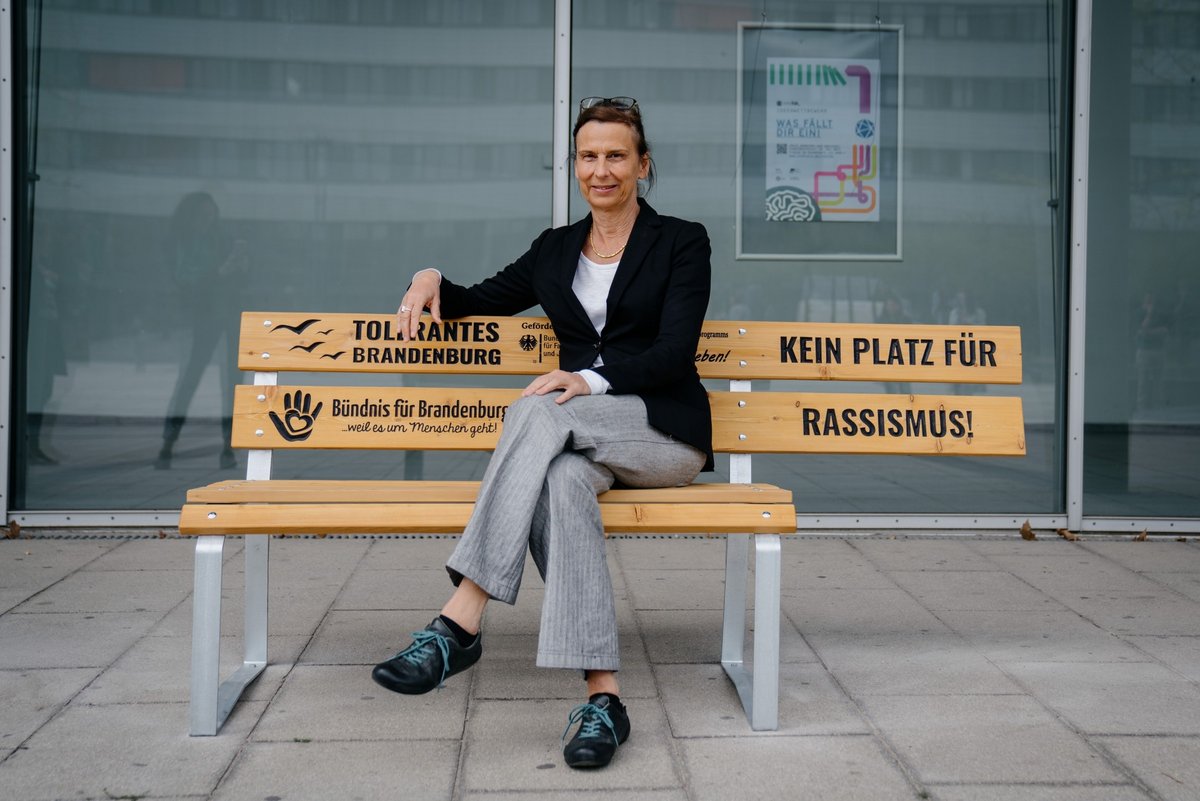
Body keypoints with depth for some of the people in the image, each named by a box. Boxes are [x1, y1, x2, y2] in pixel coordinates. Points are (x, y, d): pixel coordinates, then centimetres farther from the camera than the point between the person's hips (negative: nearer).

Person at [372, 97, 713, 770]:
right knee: (560, 480, -36)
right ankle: (602, 696, -42)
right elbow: (482, 302, 29)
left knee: (539, 410, -34)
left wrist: (592, 379, -23)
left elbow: (673, 353, -6)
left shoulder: (682, 241, 6)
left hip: (665, 433, -3)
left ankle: (461, 622, -39)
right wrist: (433, 280, 5)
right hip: (582, 439, 3)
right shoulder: (556, 249, 20)